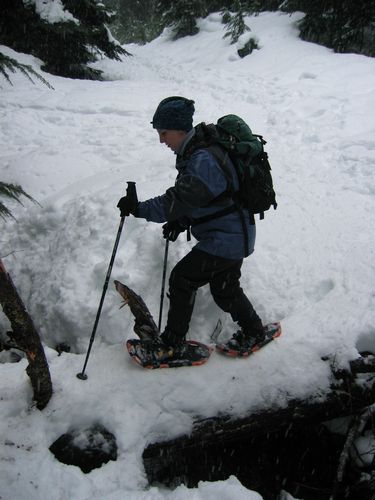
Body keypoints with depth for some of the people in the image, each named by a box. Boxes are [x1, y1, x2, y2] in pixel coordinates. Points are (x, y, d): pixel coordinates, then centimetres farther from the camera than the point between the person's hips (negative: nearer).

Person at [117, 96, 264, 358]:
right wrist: (181, 221, 2)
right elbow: (191, 199, 14)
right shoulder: (195, 153, 7)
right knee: (224, 290, 22)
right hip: (235, 234, 10)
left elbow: (180, 199, -31)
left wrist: (139, 208, -29)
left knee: (182, 279, -4)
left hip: (226, 238, -10)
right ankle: (254, 331, 41)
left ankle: (173, 341, 11)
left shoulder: (204, 160, -25)